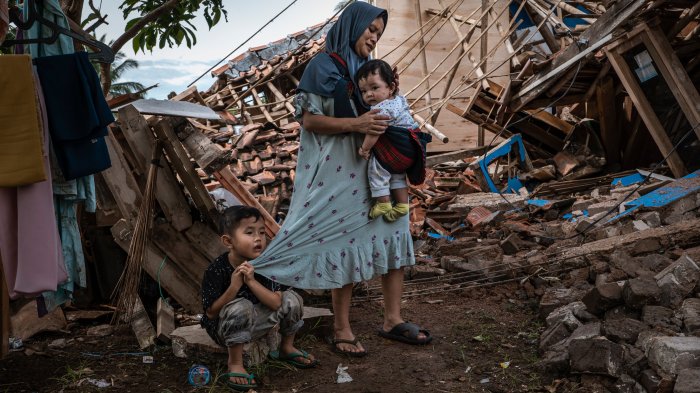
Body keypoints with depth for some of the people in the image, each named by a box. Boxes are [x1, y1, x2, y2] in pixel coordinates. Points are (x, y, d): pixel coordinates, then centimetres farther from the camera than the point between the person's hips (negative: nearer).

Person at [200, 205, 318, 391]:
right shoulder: (216, 270, -23)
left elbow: (276, 303, -18)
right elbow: (211, 313, -22)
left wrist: (251, 281, -30)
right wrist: (234, 286, -33)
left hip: (253, 324, 5)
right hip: (223, 327, -5)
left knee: (292, 299, -10)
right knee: (240, 307, -37)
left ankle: (287, 348, 14)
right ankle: (235, 364, -19)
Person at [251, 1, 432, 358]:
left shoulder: (366, 69, 17)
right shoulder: (323, 65, -5)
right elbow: (309, 119, -13)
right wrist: (355, 124, -21)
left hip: (372, 169, 8)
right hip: (337, 171, -7)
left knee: (391, 236, 4)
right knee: (346, 243, -4)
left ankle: (392, 320, 13)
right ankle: (340, 330, 7)